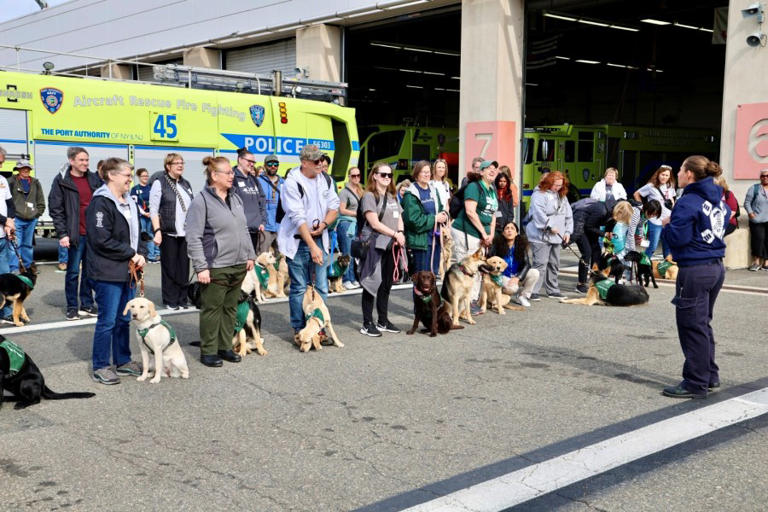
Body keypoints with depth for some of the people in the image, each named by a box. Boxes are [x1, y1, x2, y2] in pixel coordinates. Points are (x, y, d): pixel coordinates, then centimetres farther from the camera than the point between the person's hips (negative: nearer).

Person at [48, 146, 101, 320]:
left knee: (89, 271, 11)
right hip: (76, 234, -4)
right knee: (73, 272, 2)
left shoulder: (94, 179, 9)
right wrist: (62, 234, -10)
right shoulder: (61, 181, -2)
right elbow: (55, 209, -4)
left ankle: (87, 305, 20)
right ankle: (72, 307, 12)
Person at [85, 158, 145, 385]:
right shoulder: (101, 204, -14)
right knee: (108, 321, -2)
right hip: (108, 273, -8)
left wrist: (141, 254, 2)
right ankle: (100, 367, 9)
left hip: (128, 271, 8)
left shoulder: (130, 203, 14)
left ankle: (122, 361, 27)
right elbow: (102, 240, -20)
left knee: (124, 319, 16)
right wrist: (131, 254, -14)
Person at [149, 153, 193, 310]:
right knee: (169, 268, 0)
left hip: (185, 232, 5)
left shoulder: (186, 184, 15)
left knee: (184, 267, 6)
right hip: (168, 233, -5)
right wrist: (157, 231, -16)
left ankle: (182, 299, 15)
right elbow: (153, 209, -8)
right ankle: (170, 301, 8)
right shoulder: (159, 183, -3)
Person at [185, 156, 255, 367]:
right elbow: (193, 237, -14)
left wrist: (250, 255, 15)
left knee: (230, 308, 14)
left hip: (238, 265, 7)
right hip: (215, 267, -7)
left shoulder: (235, 198, 12)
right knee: (212, 310, 2)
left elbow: (244, 230, 21)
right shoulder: (202, 200, -11)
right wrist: (201, 267, -17)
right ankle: (208, 351, 13)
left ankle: (225, 347, 25)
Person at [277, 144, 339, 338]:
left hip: (320, 239, 5)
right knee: (299, 288, 1)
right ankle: (299, 329, 10)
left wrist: (324, 224, -11)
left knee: (322, 287, 6)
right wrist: (312, 246, -23)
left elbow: (334, 207, 11)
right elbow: (298, 217, -19)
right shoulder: (292, 183, -13)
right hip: (298, 241, -5)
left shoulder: (325, 181, 6)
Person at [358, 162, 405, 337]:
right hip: (375, 246, -7)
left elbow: (399, 218, 17)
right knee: (372, 283, -3)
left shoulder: (392, 196, 17)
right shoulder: (369, 196, -7)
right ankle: (367, 324, 3)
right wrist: (395, 234, -13)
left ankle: (383, 321, 19)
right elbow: (375, 223, -14)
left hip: (392, 246, 7)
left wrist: (401, 234, -3)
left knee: (386, 284, 11)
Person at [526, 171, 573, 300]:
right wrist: (549, 226, -19)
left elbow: (568, 215, 19)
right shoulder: (539, 194, -8)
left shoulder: (562, 196, 18)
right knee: (540, 264, -11)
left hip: (556, 236, 8)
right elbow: (539, 213, -20)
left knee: (554, 264, 13)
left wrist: (567, 231, 9)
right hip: (541, 236, -8)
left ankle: (553, 290, 23)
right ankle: (533, 291, -8)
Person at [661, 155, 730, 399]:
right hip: (716, 267, 9)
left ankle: (696, 384, 5)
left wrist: (667, 226, 0)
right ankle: (710, 376, 27)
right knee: (703, 324, 19)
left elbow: (676, 239, -20)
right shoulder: (718, 200, 11)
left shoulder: (688, 202, -15)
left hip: (694, 270, -9)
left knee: (692, 326, -1)